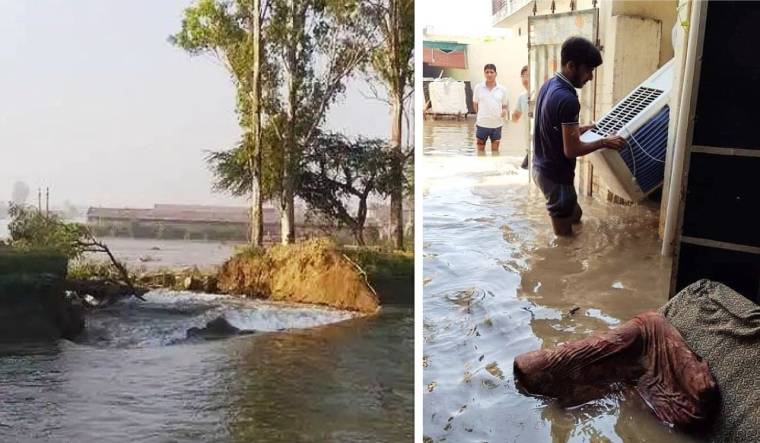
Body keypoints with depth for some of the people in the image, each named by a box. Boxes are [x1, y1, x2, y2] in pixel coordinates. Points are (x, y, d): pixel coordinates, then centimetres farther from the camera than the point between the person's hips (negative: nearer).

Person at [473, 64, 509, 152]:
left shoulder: (502, 89, 2)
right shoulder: (478, 88, 0)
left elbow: (505, 105, 10)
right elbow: (475, 104, 9)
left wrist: (505, 111, -10)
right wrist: (481, 115, 4)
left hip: (497, 124, 1)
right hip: (482, 124, 0)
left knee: (495, 149, 10)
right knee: (480, 149, 8)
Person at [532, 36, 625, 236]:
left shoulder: (549, 85, 4)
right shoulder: (567, 99, -26)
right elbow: (571, 150, -24)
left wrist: (581, 129, 16)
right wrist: (604, 142, -12)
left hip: (542, 167, 10)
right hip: (556, 174, -10)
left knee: (575, 214, 27)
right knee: (564, 235, 6)